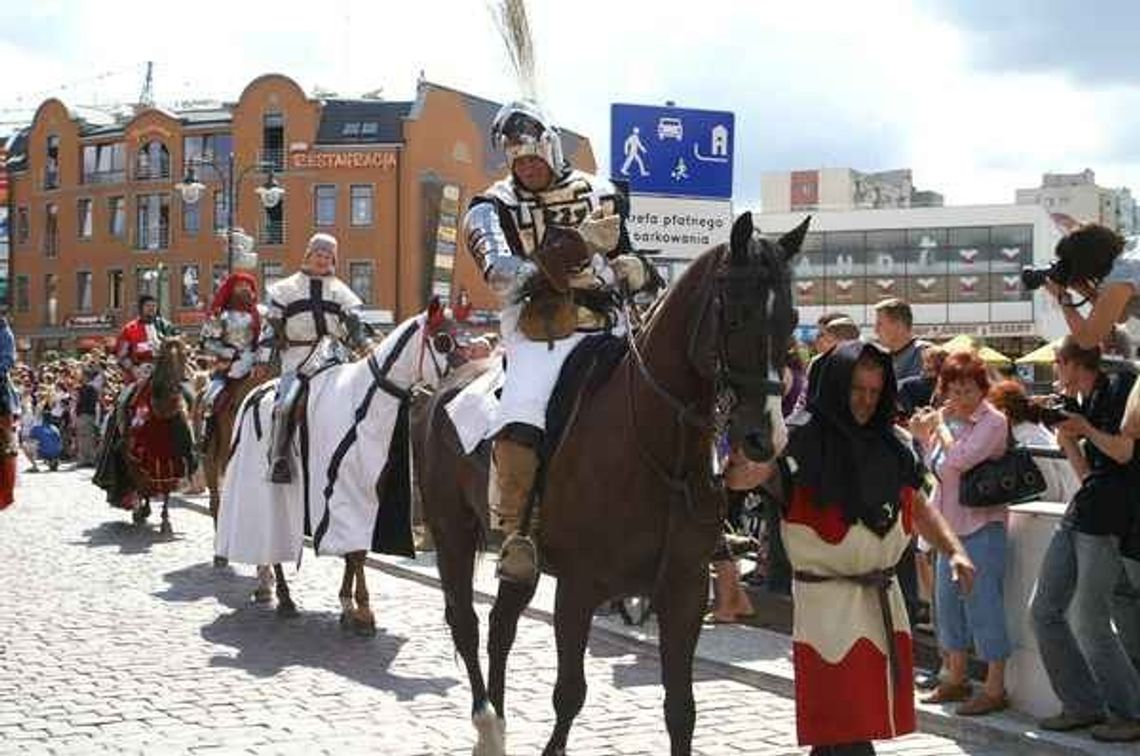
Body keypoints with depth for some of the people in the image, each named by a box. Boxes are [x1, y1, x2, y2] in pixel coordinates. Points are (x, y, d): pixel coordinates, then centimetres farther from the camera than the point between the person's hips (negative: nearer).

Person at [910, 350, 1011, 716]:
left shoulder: (993, 421, -12)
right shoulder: (951, 420, 11)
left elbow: (960, 459, -25)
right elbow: (937, 468, 19)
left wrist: (941, 426, -11)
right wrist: (924, 437, 6)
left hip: (982, 524, -8)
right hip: (951, 521, 9)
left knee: (983, 602, -6)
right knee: (947, 598, 14)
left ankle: (995, 688, 2)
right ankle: (956, 678, 28)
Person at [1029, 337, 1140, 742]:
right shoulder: (1089, 401, 18)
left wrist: (1084, 427, -9)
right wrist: (1065, 434, 9)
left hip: (1107, 520, -9)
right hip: (1079, 517, 9)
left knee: (1089, 623, -7)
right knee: (1045, 610, 8)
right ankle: (1082, 705, 16)